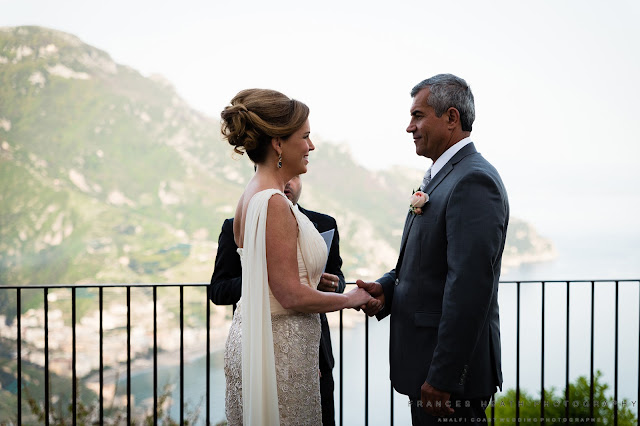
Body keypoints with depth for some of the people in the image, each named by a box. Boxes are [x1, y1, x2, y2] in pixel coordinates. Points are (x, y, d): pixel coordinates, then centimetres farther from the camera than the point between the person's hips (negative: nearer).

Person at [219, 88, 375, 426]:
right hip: (279, 347, -9)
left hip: (250, 337, 10)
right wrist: (352, 299, -6)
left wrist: (322, 284, 15)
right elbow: (292, 295, -19)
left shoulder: (252, 196, 10)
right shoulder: (273, 203, -19)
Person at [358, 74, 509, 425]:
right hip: (425, 358, 10)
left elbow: (470, 286, -24)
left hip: (450, 365, -10)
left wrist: (443, 377, -24)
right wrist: (386, 288, 0)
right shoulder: (441, 176, 15)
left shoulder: (474, 180, -18)